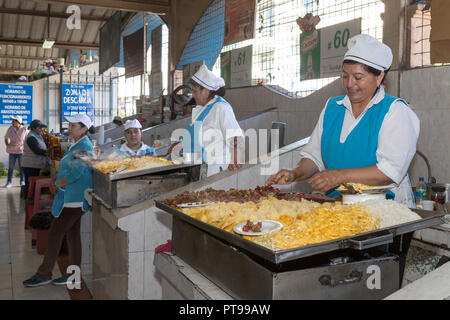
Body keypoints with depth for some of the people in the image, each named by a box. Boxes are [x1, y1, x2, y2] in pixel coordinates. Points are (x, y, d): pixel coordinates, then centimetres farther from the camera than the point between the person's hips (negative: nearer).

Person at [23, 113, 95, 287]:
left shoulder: (84, 147, -17)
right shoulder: (75, 145, 15)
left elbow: (75, 174, -24)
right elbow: (66, 167, 21)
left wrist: (57, 185, -10)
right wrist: (54, 180, 3)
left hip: (73, 198, -10)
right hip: (71, 196, 10)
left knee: (55, 234, -4)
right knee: (72, 234, 12)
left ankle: (44, 274, 7)